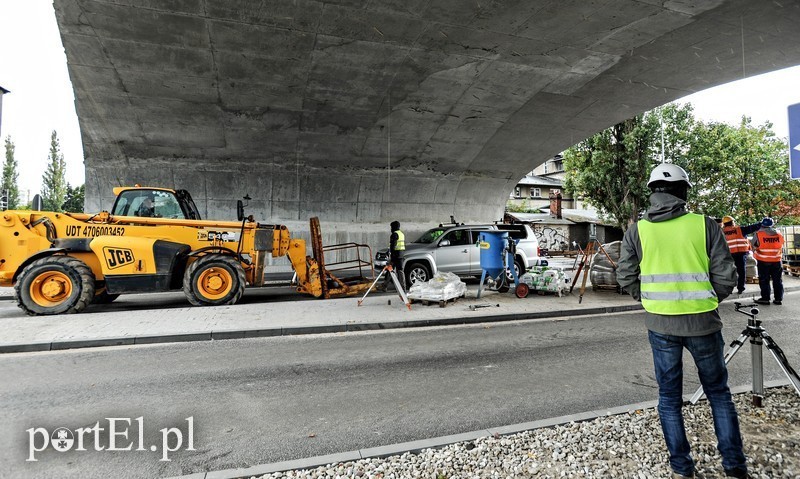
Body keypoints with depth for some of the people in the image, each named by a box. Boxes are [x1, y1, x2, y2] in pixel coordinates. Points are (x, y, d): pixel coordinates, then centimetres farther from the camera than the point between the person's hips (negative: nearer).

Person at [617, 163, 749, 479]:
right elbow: (726, 278, -5)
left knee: (669, 397, 15)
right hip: (702, 323, 0)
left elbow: (626, 278, -2)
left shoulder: (637, 231, -4)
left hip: (660, 324, 1)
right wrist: (707, 301, 14)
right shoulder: (705, 225, -7)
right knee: (719, 393, 20)